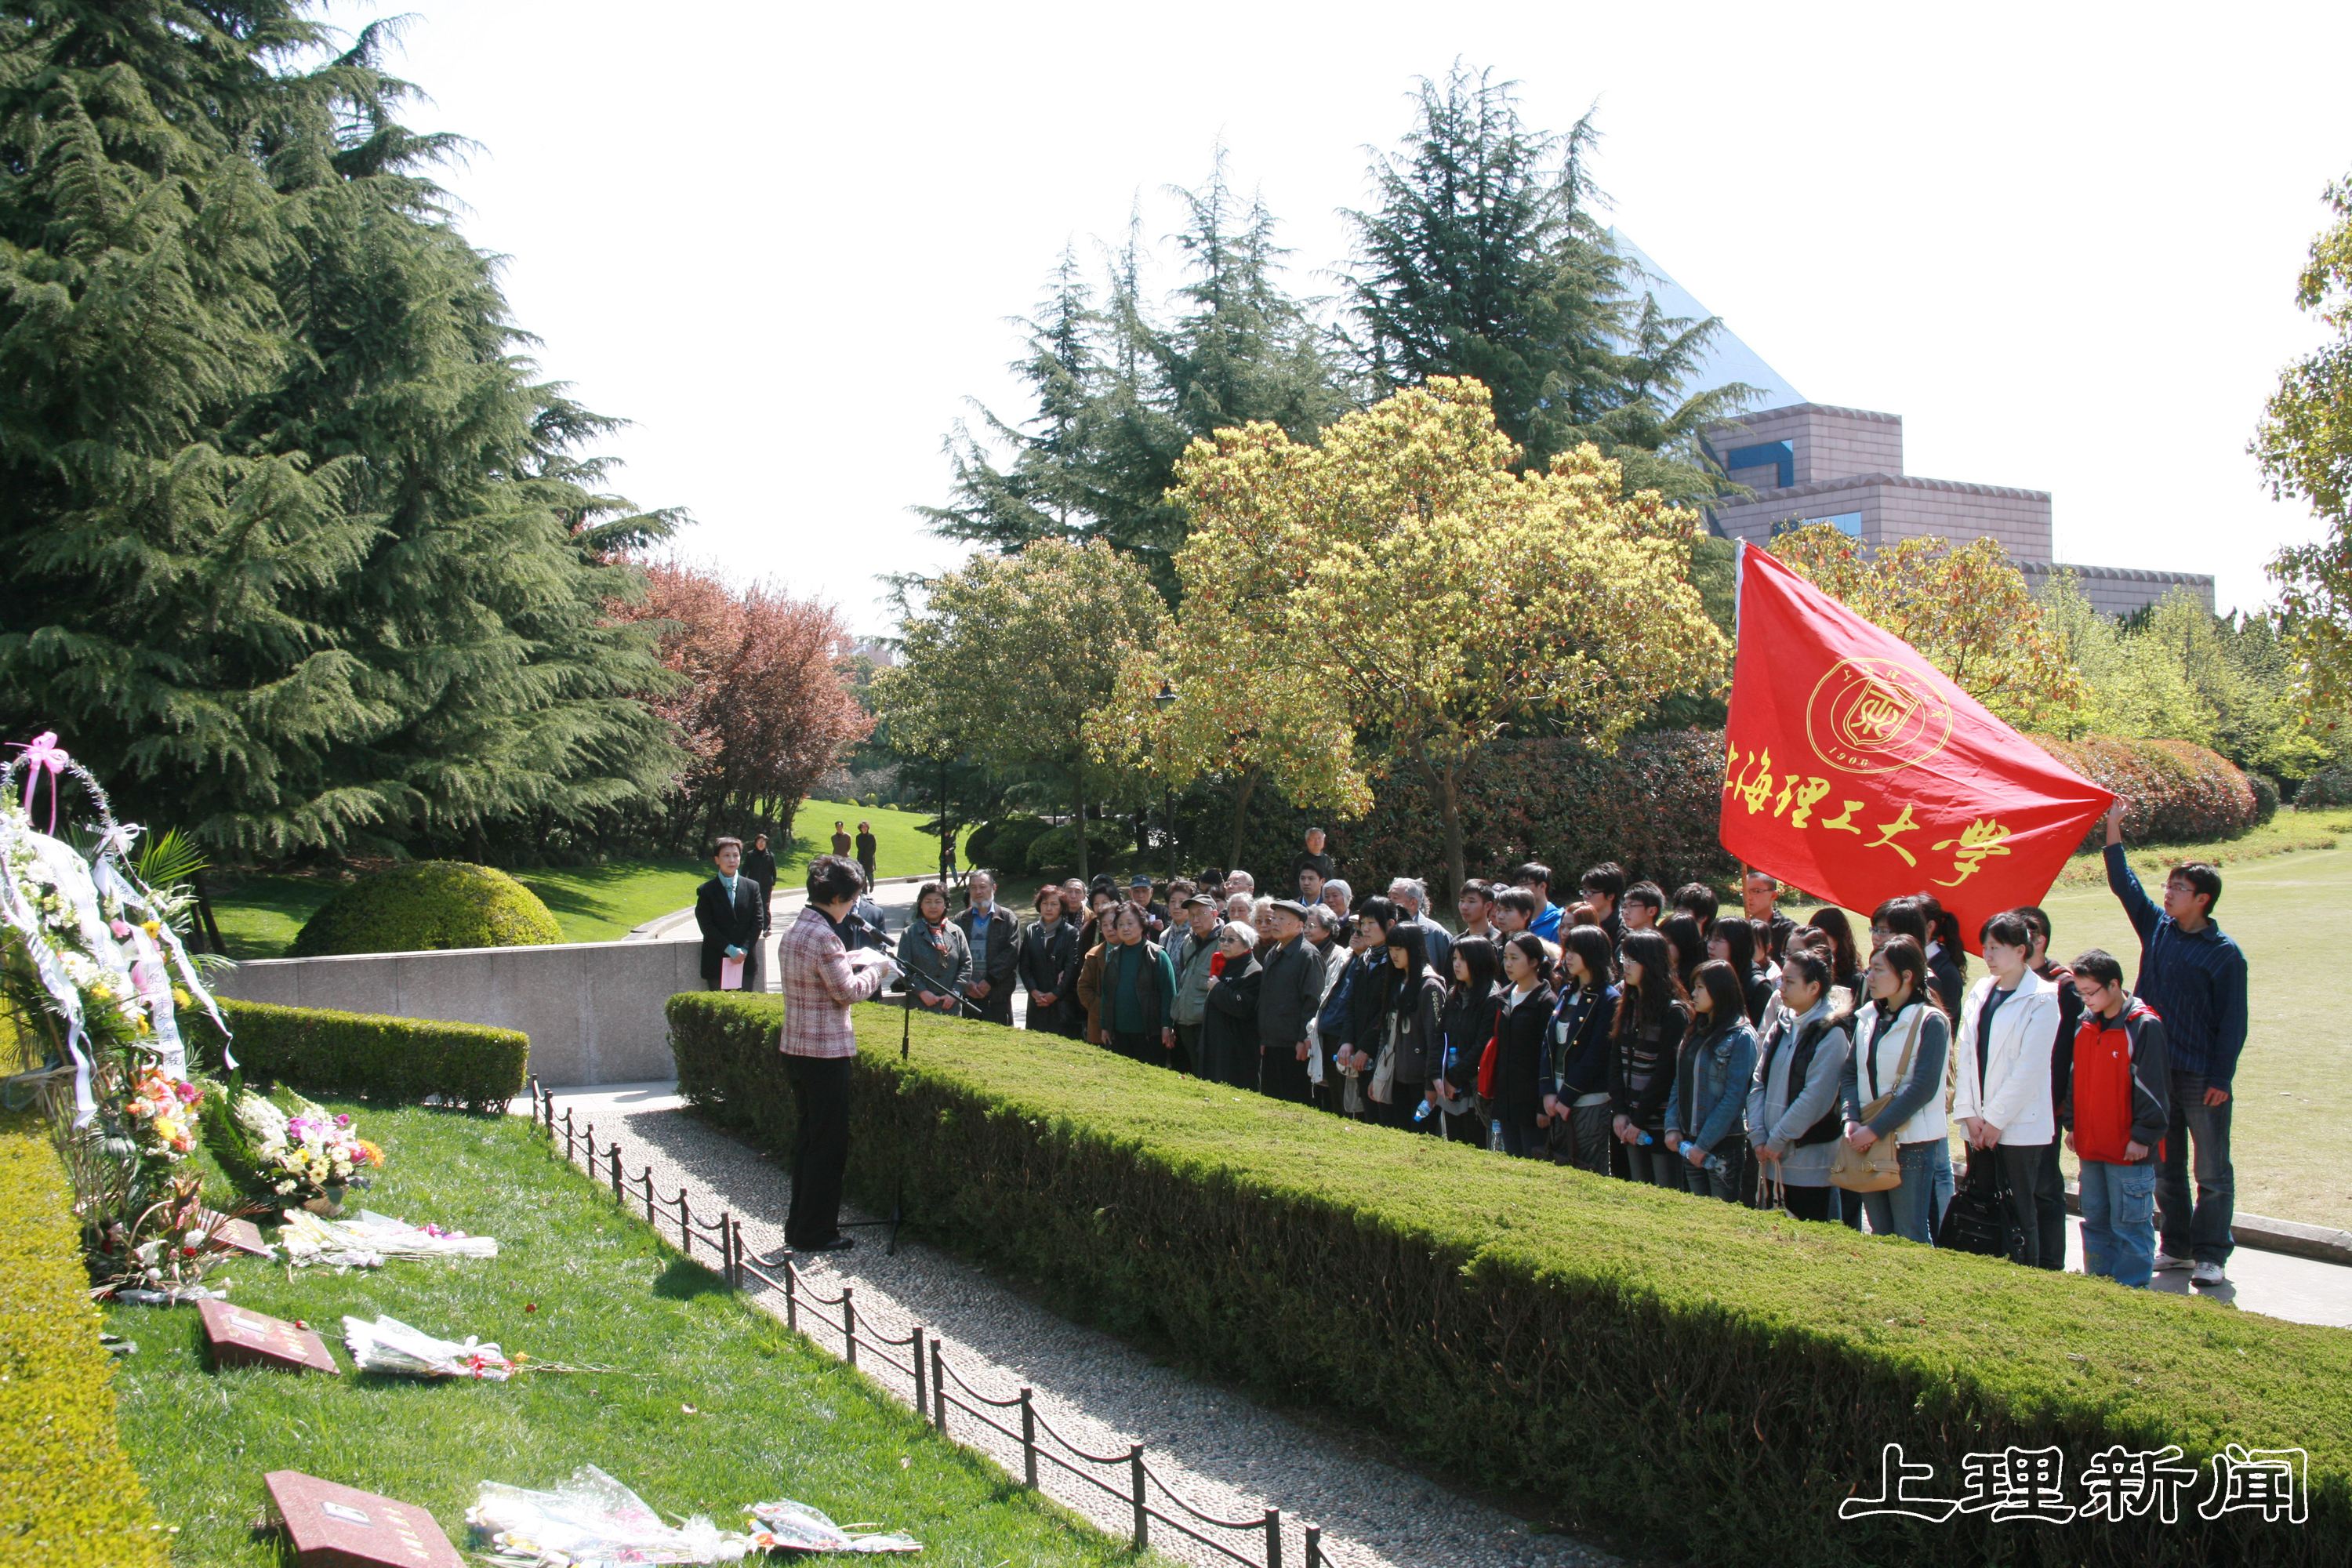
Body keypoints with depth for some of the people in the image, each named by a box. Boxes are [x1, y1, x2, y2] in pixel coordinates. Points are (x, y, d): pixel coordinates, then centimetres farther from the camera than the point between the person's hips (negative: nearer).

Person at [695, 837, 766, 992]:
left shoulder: (752, 887, 8)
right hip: (717, 963, -1)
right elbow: (707, 927, -5)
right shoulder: (706, 891, 2)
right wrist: (730, 950, -14)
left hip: (747, 961, 1)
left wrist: (744, 950, -10)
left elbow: (758, 922, 3)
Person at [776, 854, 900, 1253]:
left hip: (795, 1049, 9)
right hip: (825, 1053, -9)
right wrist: (875, 968, -1)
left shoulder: (793, 931, 10)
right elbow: (848, 992, -17)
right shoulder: (823, 936, -20)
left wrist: (854, 963, 13)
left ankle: (799, 1224, 23)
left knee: (806, 1137, 17)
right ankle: (815, 1233, 6)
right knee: (828, 1144, 0)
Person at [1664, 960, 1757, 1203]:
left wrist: (1704, 1144, -16)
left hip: (1725, 1144, -7)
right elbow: (1679, 1084, 12)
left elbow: (1734, 1097, -15)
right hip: (1689, 1143, 7)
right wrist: (1672, 1127, -1)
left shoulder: (1741, 1037, -11)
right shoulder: (1695, 1032, 11)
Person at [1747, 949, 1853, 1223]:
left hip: (1811, 1163, -7)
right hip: (1775, 1160, 7)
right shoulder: (1779, 1027, 11)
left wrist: (1776, 1140, -14)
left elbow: (1815, 1097, -18)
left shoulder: (1832, 1033, -11)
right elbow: (1758, 1083, 8)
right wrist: (1758, 1136, -3)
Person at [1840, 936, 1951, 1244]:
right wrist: (1852, 1119, -8)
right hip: (1868, 1141, 6)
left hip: (1915, 1145, -6)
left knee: (1911, 1239, 0)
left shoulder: (1930, 1022, -11)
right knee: (1880, 1234, 13)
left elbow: (1923, 1088, -17)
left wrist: (1875, 1129, -18)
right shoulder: (1867, 1018, 9)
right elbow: (1851, 1072, 10)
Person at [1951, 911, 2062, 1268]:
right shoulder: (1980, 992, 11)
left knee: (2019, 1213, -1)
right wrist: (1970, 1113, -1)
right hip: (1979, 1124, 6)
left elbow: (2030, 1067, -12)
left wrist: (1997, 1119, -12)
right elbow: (1965, 1053, 8)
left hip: (2019, 1125, -6)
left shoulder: (2041, 1000, -7)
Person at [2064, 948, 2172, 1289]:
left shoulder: (2144, 1026, -13)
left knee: (2130, 1223, -1)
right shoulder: (2084, 1024, 9)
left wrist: (2143, 1136, -13)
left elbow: (2152, 1086, -13)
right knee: (2096, 1222, 14)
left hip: (2129, 1149, -7)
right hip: (2090, 1146, 7)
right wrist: (2071, 1124, 14)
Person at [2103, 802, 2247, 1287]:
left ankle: (2211, 1255, 8)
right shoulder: (2157, 928, 6)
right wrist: (2113, 829, 2)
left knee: (2212, 1172, 2)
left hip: (2202, 1078, -5)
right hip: (2156, 1070, 5)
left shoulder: (2225, 953, -8)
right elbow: (2124, 883, 9)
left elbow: (2233, 1022, -8)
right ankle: (2176, 1245, 23)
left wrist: (2221, 1078, -12)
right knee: (2165, 1166, 12)